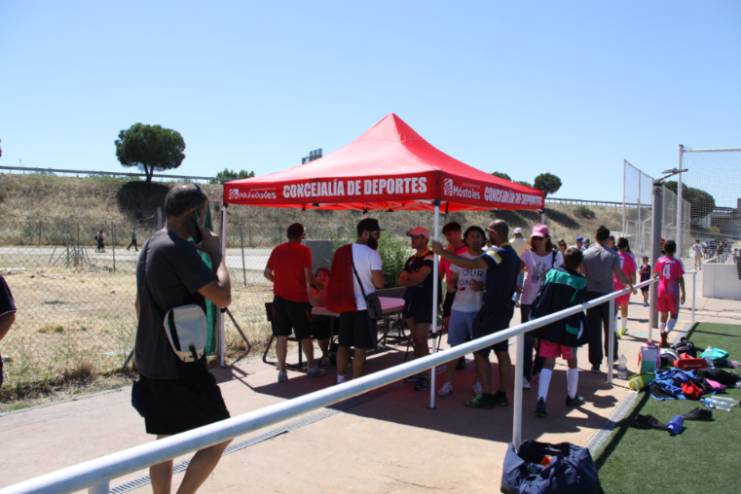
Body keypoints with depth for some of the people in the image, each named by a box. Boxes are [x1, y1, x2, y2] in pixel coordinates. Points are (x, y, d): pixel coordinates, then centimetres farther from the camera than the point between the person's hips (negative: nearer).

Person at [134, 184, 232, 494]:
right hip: (179, 366, -10)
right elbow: (222, 296, -22)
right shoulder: (179, 249, -19)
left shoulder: (150, 246, 13)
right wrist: (216, 253, -9)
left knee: (166, 439, 17)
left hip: (151, 363, 10)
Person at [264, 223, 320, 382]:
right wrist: (317, 284, 6)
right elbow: (308, 276, -12)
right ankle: (311, 367, 23)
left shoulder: (277, 250, 5)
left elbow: (267, 273, 9)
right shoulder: (304, 250, -7)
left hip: (280, 298, 3)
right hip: (298, 299, -3)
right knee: (305, 335, 11)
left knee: (281, 336, 7)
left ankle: (282, 370, 6)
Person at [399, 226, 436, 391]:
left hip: (424, 304, -8)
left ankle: (424, 376, -1)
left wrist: (406, 275, -5)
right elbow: (401, 281, 6)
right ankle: (417, 371, 21)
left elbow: (419, 277, -23)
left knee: (421, 340, -7)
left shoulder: (429, 258, -11)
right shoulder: (411, 259, 13)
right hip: (410, 302, 8)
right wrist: (414, 281, -12)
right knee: (414, 339, 12)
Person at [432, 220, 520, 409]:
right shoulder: (513, 254, 13)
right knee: (502, 352, 12)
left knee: (480, 352, -2)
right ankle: (501, 395, 19)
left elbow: (470, 264, -30)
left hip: (492, 311, -9)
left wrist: (443, 253, -27)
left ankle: (486, 396, 2)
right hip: (505, 308, 9)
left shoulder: (498, 253, -18)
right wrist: (482, 286, 16)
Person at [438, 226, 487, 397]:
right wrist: (452, 285, -8)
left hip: (479, 309, -2)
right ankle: (448, 382, 13)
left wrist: (482, 286, -19)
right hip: (459, 308, 3)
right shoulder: (459, 258, 8)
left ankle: (478, 382, 22)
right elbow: (451, 280, 14)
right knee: (455, 346, 6)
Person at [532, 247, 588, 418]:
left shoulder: (551, 274, 0)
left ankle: (541, 400, -13)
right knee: (572, 361, 19)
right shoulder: (580, 282, -6)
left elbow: (541, 299, 0)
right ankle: (572, 397, 34)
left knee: (548, 363, 3)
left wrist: (537, 324, 7)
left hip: (548, 326, 2)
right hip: (568, 328, -2)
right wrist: (579, 330, -3)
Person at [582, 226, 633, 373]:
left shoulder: (586, 254, -3)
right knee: (610, 328, 15)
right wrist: (629, 283, 12)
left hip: (591, 294, 1)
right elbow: (620, 276, -7)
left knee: (594, 330, 4)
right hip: (607, 295, -1)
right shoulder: (612, 255, -7)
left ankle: (595, 362, 5)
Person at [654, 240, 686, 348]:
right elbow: (680, 279, -9)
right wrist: (683, 294, -4)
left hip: (662, 291, 3)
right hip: (673, 292, -3)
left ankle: (663, 341, 13)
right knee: (674, 315, 8)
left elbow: (655, 274, 14)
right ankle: (665, 333, -14)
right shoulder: (677, 262, -8)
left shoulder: (660, 260, 1)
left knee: (663, 315, 11)